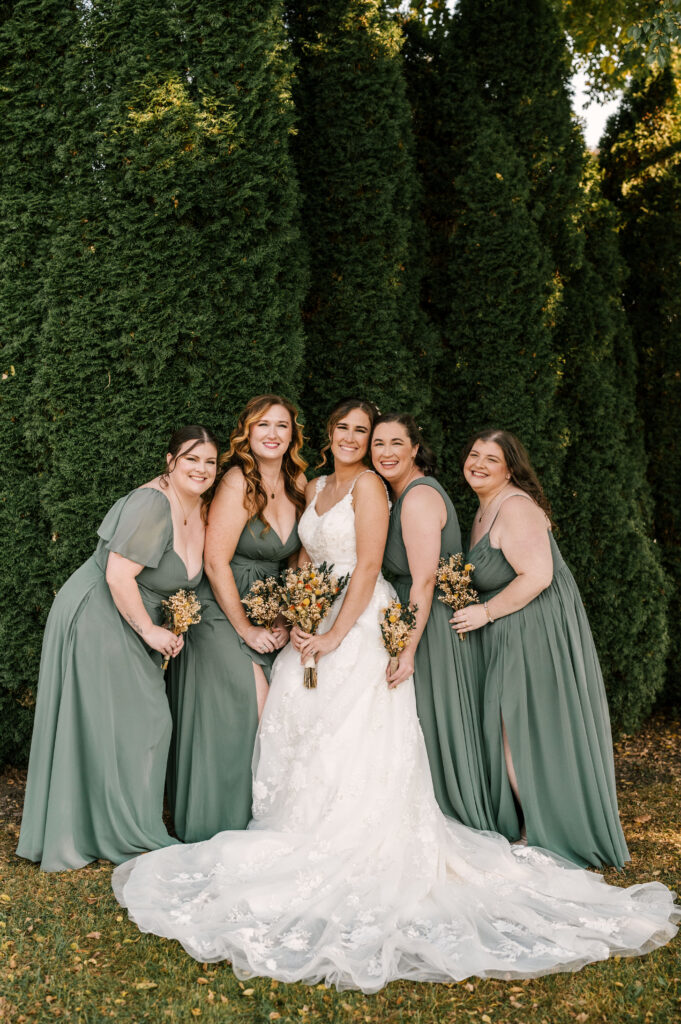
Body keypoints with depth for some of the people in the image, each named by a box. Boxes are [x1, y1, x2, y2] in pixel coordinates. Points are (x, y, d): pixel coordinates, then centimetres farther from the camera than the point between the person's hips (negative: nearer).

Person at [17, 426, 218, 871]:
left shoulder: (201, 510, 5)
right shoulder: (152, 504, -23)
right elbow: (118, 576, -27)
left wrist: (172, 627, 2)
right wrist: (152, 632, -19)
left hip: (137, 623, 9)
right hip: (96, 619, -9)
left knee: (149, 721, 12)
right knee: (113, 725, 0)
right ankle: (129, 834, 14)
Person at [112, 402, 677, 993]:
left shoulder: (368, 485, -7)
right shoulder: (315, 488, 17)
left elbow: (367, 567, -14)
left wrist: (334, 636, -18)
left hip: (360, 625, -8)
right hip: (316, 623, 8)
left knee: (352, 743, -5)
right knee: (302, 736, 8)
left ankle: (355, 865, 5)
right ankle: (308, 842, 21)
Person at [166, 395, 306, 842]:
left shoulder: (298, 483, 4)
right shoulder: (238, 481, -16)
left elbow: (297, 557, 10)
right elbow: (216, 562, -17)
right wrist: (245, 629, -12)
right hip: (221, 612, -6)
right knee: (240, 710, -10)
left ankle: (258, 820, 17)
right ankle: (224, 825, 8)